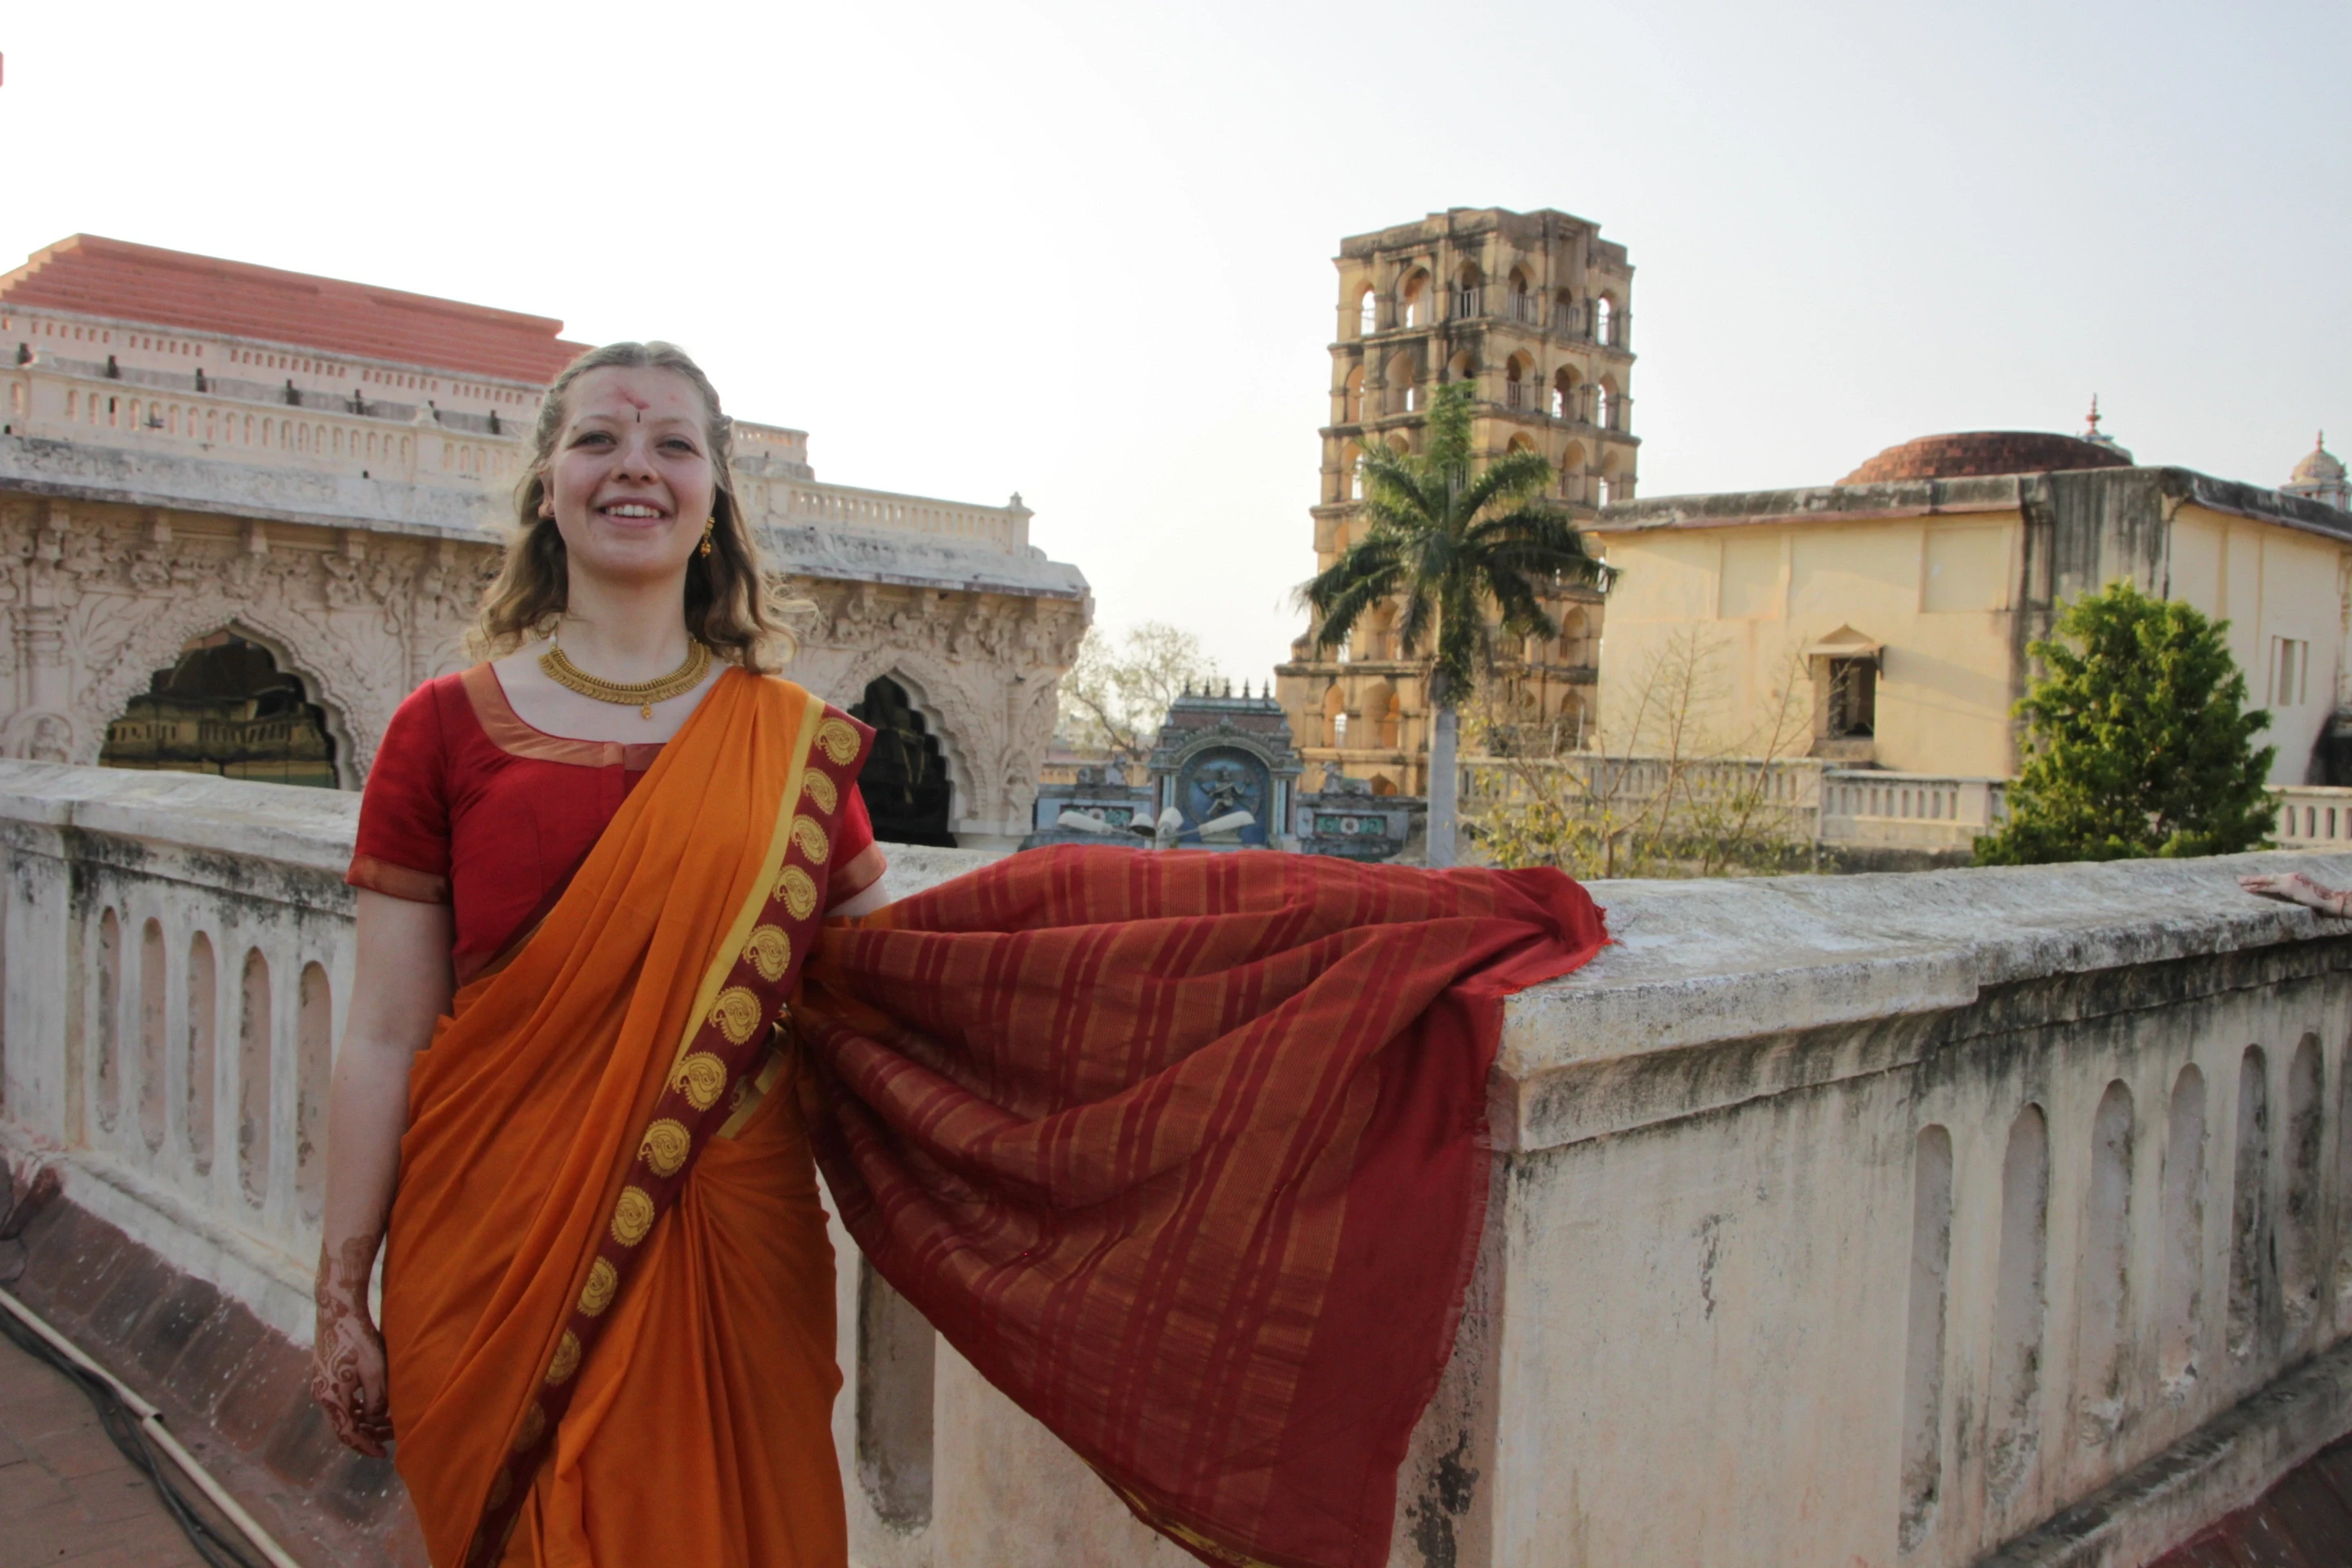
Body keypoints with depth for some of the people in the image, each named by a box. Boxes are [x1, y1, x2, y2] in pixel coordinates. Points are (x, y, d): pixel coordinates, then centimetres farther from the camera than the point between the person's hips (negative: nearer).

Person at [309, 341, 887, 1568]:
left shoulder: (794, 745, 2)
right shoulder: (448, 729, -1)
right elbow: (384, 1040, 0)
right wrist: (343, 1299, 1)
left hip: (729, 1252, 1)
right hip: (500, 1262, -1)